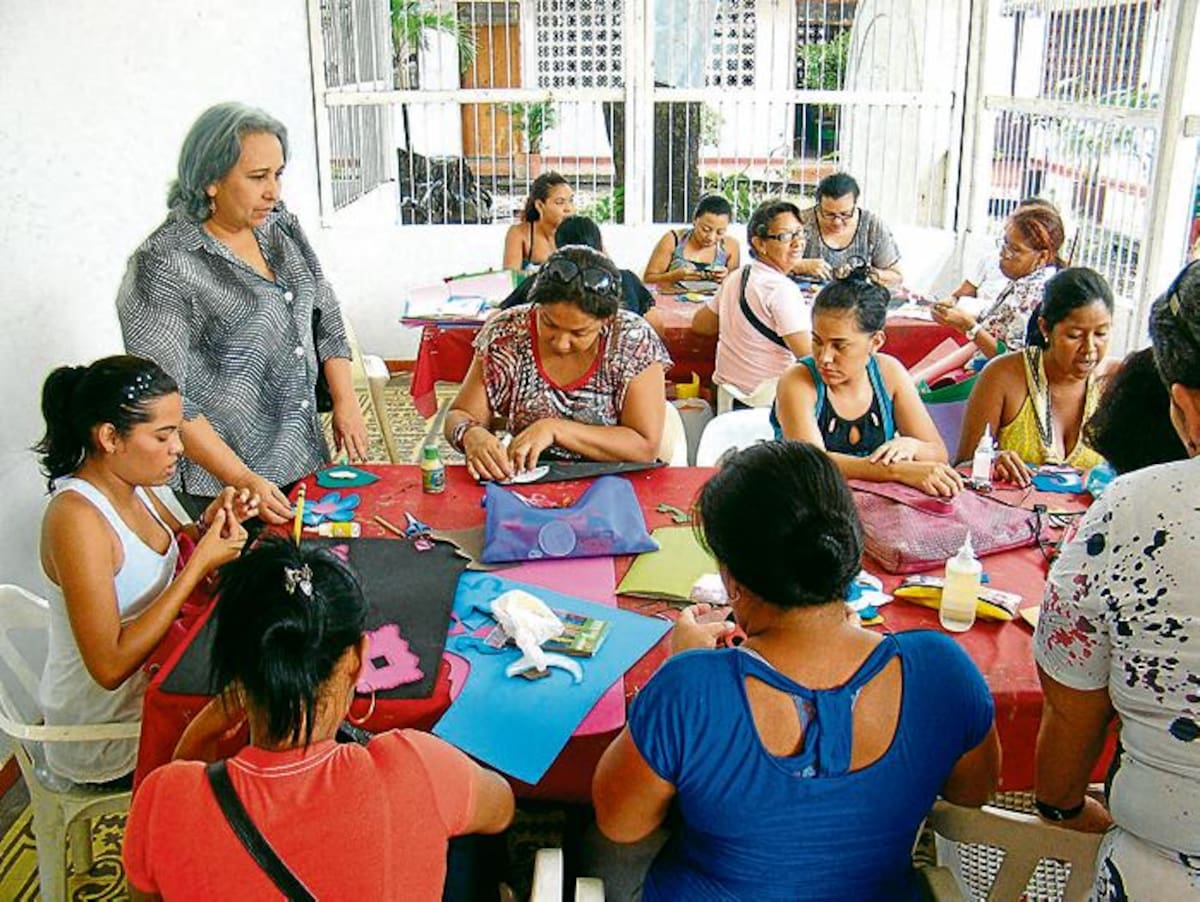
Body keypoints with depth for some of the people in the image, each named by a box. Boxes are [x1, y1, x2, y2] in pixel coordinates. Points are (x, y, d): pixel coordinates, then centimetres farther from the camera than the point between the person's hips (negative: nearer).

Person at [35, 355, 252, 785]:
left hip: (147, 675, 8)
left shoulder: (130, 484, -4)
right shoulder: (76, 518, -29)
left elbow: (173, 548, 14)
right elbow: (110, 666, -31)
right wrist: (201, 564, -29)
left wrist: (209, 525, -9)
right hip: (100, 738, -8)